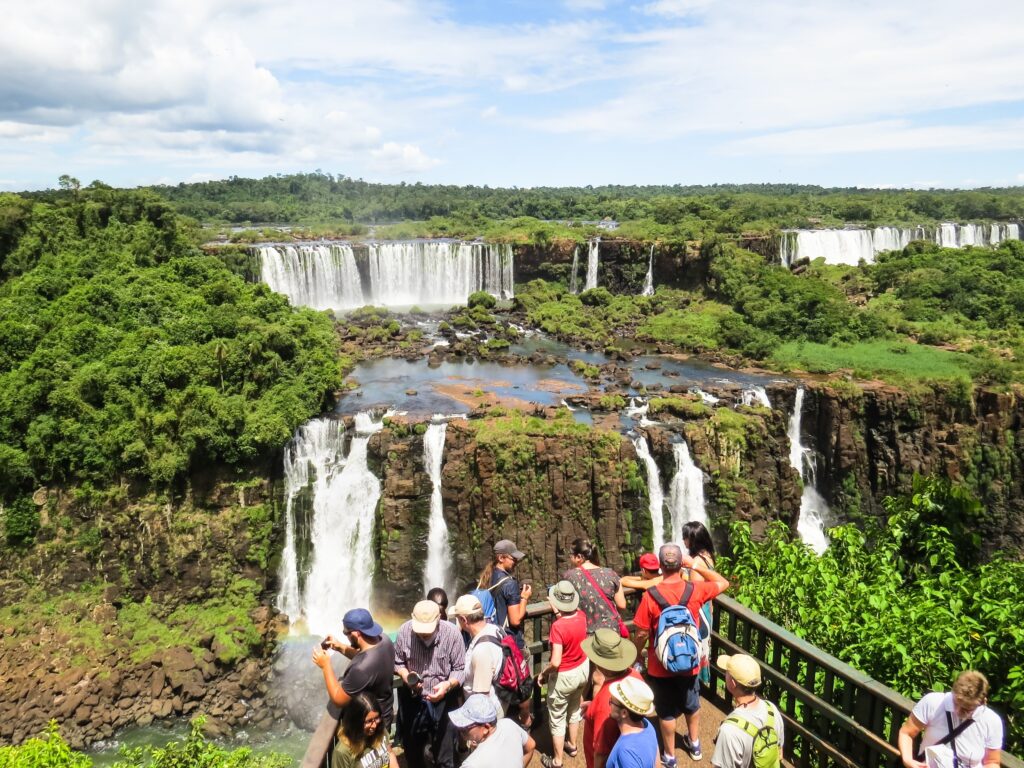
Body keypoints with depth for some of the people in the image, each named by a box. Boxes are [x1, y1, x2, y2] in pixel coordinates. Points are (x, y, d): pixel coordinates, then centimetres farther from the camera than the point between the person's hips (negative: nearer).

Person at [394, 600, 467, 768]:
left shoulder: (452, 633, -20)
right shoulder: (404, 631, -17)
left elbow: (460, 669, -11)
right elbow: (398, 663, 0)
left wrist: (448, 684, -28)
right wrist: (406, 676, -19)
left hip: (443, 700, -2)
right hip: (412, 699, 2)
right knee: (412, 747, 23)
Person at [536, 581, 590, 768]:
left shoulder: (558, 626, -34)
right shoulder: (581, 616, -15)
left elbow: (555, 662, -33)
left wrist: (543, 673, -16)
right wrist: (558, 610, 18)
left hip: (564, 676, -7)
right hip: (582, 668, 7)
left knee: (557, 719, 14)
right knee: (575, 709, 30)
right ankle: (572, 745, 49)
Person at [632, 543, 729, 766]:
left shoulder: (650, 596, -22)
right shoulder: (695, 590, -16)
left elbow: (642, 634, -15)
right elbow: (723, 583, 3)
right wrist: (695, 565, -5)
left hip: (660, 666, -3)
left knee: (666, 712, 16)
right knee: (692, 704, 27)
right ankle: (694, 745, 47)